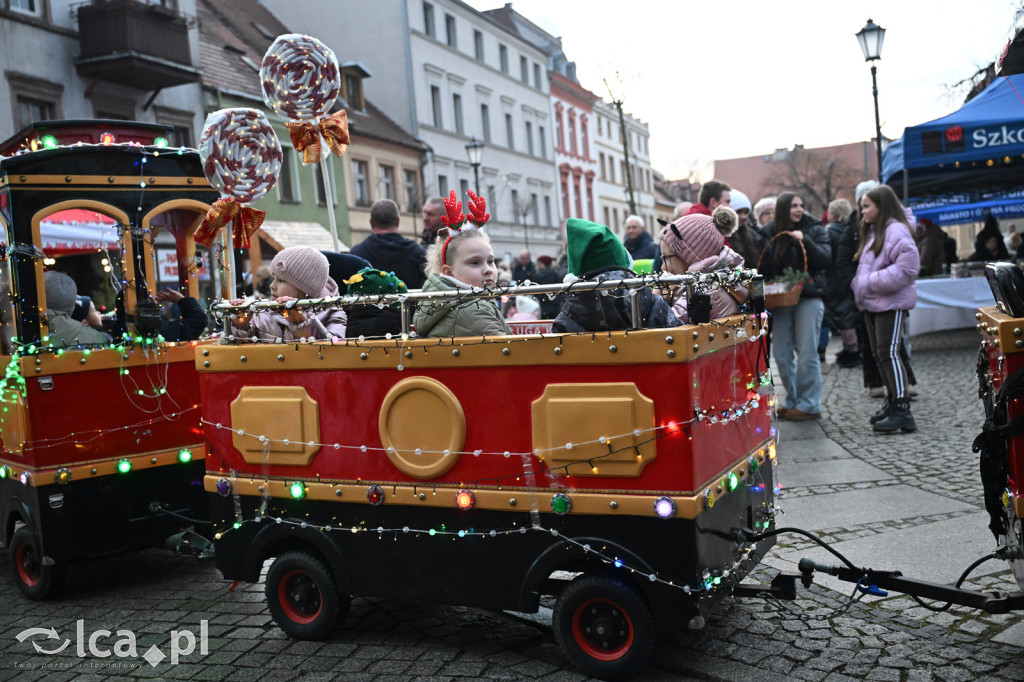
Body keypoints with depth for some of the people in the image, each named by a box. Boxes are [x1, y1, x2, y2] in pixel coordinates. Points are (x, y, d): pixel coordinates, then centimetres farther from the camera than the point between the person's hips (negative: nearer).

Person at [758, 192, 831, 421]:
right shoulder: (769, 233, 8)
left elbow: (825, 259, -10)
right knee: (781, 354, 5)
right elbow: (763, 267, 11)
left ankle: (809, 404, 5)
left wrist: (804, 240, -20)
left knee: (806, 354, -4)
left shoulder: (813, 229, 2)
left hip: (809, 297, -3)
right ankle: (793, 401, 18)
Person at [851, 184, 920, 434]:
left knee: (889, 352, -13)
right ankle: (893, 402, 22)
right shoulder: (873, 231, 18)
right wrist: (860, 286, 11)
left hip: (891, 303, -10)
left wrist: (874, 281, -19)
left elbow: (907, 266, -21)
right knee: (879, 355, 12)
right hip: (872, 304, 10)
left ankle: (902, 411, -12)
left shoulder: (896, 230, -12)